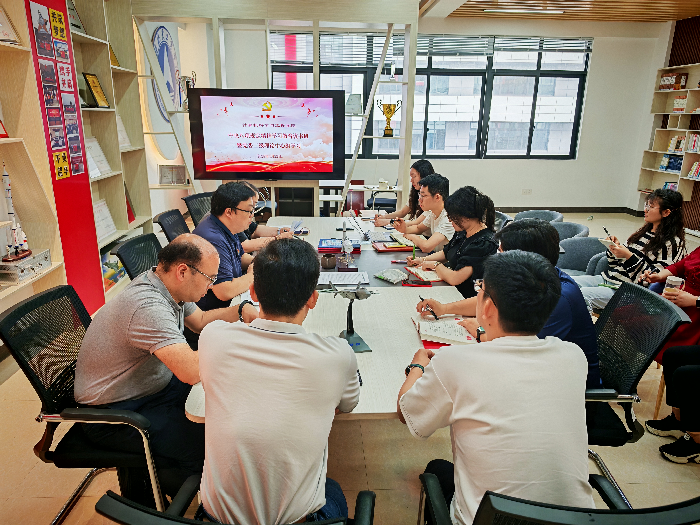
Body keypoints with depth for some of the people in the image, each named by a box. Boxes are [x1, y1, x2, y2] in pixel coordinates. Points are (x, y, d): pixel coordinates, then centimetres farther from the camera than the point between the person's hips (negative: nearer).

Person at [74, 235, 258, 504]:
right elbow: (192, 371, -41)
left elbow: (200, 320, 13)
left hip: (154, 385, 10)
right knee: (205, 445, -21)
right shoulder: (147, 306, -33)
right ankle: (143, 489, 9)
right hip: (114, 413, -9)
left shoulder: (168, 287, -3)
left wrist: (242, 311, -2)